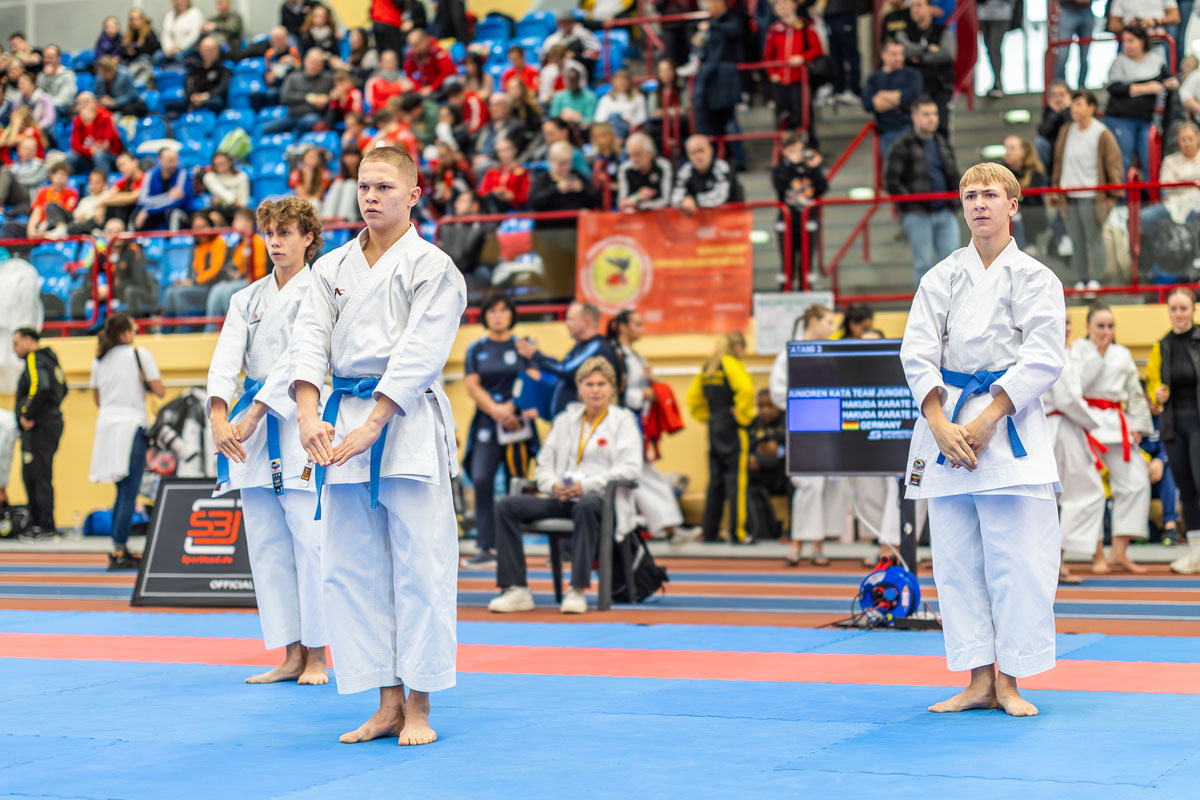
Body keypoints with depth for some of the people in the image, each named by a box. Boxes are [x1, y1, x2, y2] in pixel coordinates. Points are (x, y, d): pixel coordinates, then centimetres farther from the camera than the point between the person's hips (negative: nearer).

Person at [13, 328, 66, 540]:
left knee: (38, 477, -10)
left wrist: (28, 415, -20)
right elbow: (62, 389, 28)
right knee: (31, 476, 14)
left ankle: (45, 527, -11)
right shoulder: (50, 359, 19)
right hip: (51, 423, 10)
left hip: (38, 428, -10)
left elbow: (41, 387, -28)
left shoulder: (35, 361, -11)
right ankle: (36, 524, 17)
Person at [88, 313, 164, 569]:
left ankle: (119, 550, 17)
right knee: (129, 495, -5)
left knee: (123, 493, 16)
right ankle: (118, 553, -9)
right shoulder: (140, 354, -5)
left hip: (106, 425, 6)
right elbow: (159, 391, -6)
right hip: (132, 425, -6)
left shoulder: (99, 361, 12)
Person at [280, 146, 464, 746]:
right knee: (350, 568, 6)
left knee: (419, 566, -5)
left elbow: (419, 354, -11)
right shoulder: (332, 268, 15)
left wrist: (369, 428, -18)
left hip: (407, 424, -5)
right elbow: (310, 338, 5)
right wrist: (308, 416, -11)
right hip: (341, 426, 6)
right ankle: (388, 704, 14)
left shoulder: (432, 268, -2)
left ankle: (418, 707, 4)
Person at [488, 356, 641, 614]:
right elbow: (543, 464, 17)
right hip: (563, 499, 5)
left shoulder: (623, 420, 7)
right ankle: (516, 590, -23)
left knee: (584, 506, -42)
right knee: (506, 505, -17)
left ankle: (578, 591, -36)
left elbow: (632, 468, -7)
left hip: (602, 498, -5)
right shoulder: (565, 420, 20)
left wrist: (586, 484, -17)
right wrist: (554, 485, -7)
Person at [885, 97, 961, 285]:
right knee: (924, 263, -4)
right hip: (918, 215, -5)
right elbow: (891, 181, -6)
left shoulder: (943, 144, 17)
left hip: (945, 212, 5)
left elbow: (954, 175, 27)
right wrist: (911, 202, -12)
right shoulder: (902, 146, -2)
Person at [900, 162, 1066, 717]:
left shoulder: (1035, 278, 3)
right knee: (956, 560, 4)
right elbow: (917, 353, 3)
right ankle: (979, 681, 11)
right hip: (945, 430, 3)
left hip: (1010, 429, -3)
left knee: (1017, 557, -6)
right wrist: (942, 427, -10)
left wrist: (986, 422, -13)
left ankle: (1009, 681, 4)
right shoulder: (941, 278, 10)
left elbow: (1043, 358, -6)